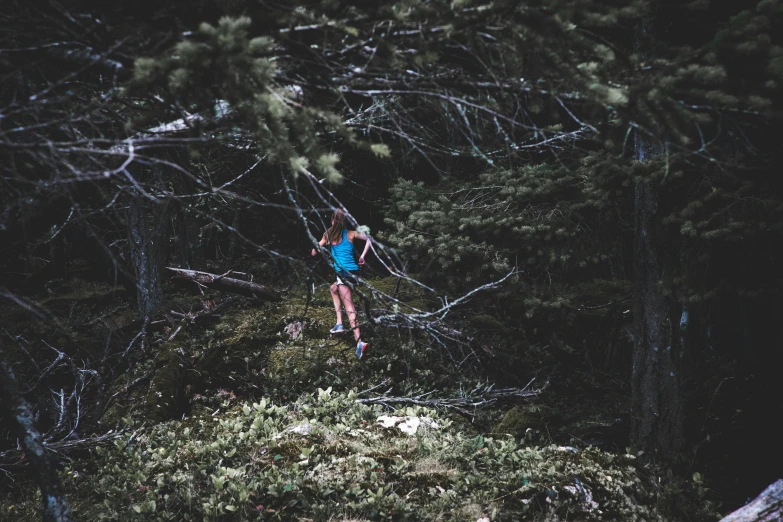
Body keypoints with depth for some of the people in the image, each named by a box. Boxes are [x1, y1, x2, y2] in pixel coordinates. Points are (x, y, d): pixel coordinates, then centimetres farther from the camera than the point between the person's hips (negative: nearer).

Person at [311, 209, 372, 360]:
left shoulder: (329, 234, 1)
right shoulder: (351, 233, 10)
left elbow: (314, 253, 8)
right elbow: (368, 240, 18)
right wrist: (362, 257, 17)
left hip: (344, 273, -5)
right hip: (353, 271, 6)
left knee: (349, 307, -12)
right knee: (334, 289, 31)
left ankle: (359, 342, -26)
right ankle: (339, 324, 23)